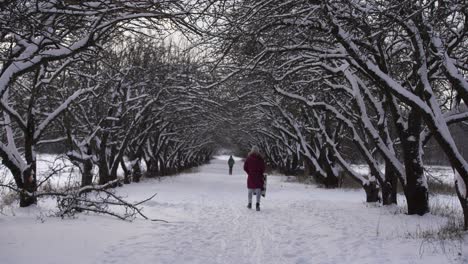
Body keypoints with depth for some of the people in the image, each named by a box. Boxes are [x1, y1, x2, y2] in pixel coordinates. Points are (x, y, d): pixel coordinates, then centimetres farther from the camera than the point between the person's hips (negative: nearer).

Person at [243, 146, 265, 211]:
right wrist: (261, 173, 11)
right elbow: (263, 168, -6)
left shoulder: (248, 158, -2)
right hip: (258, 176, -1)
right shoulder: (260, 158, -6)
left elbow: (245, 168, -1)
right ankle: (257, 204, -13)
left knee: (250, 190, 14)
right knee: (258, 190, 0)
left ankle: (250, 204, 23)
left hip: (250, 176, 1)